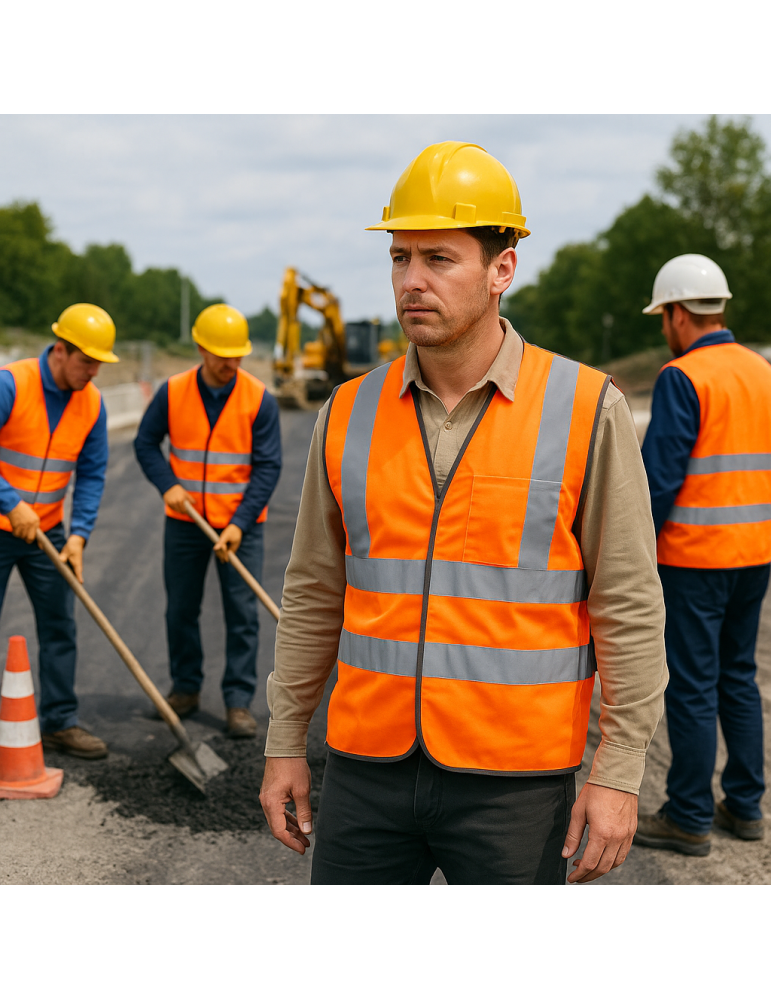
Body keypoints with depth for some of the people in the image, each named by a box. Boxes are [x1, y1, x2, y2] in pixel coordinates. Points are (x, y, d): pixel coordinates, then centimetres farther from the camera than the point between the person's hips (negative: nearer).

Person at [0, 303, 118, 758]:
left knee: (60, 626, 7)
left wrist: (79, 533, -9)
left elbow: (91, 474, 0)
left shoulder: (93, 403, -3)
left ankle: (60, 721, 18)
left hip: (47, 532, 5)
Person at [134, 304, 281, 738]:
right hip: (185, 522, 2)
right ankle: (186, 689, 26)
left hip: (241, 524, -2)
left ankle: (239, 702, 5)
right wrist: (167, 485, -11)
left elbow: (267, 466, -9)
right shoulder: (173, 392, -4)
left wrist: (240, 523, -17)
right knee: (181, 610, 10)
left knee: (243, 613, -2)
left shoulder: (259, 398, -9)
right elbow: (146, 443, 6)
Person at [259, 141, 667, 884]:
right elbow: (314, 593, 10)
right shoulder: (349, 414, 3)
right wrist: (285, 742, 11)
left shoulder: (587, 411, -7)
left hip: (515, 781, -3)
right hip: (367, 765, 3)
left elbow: (628, 605, -6)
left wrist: (618, 773, -8)